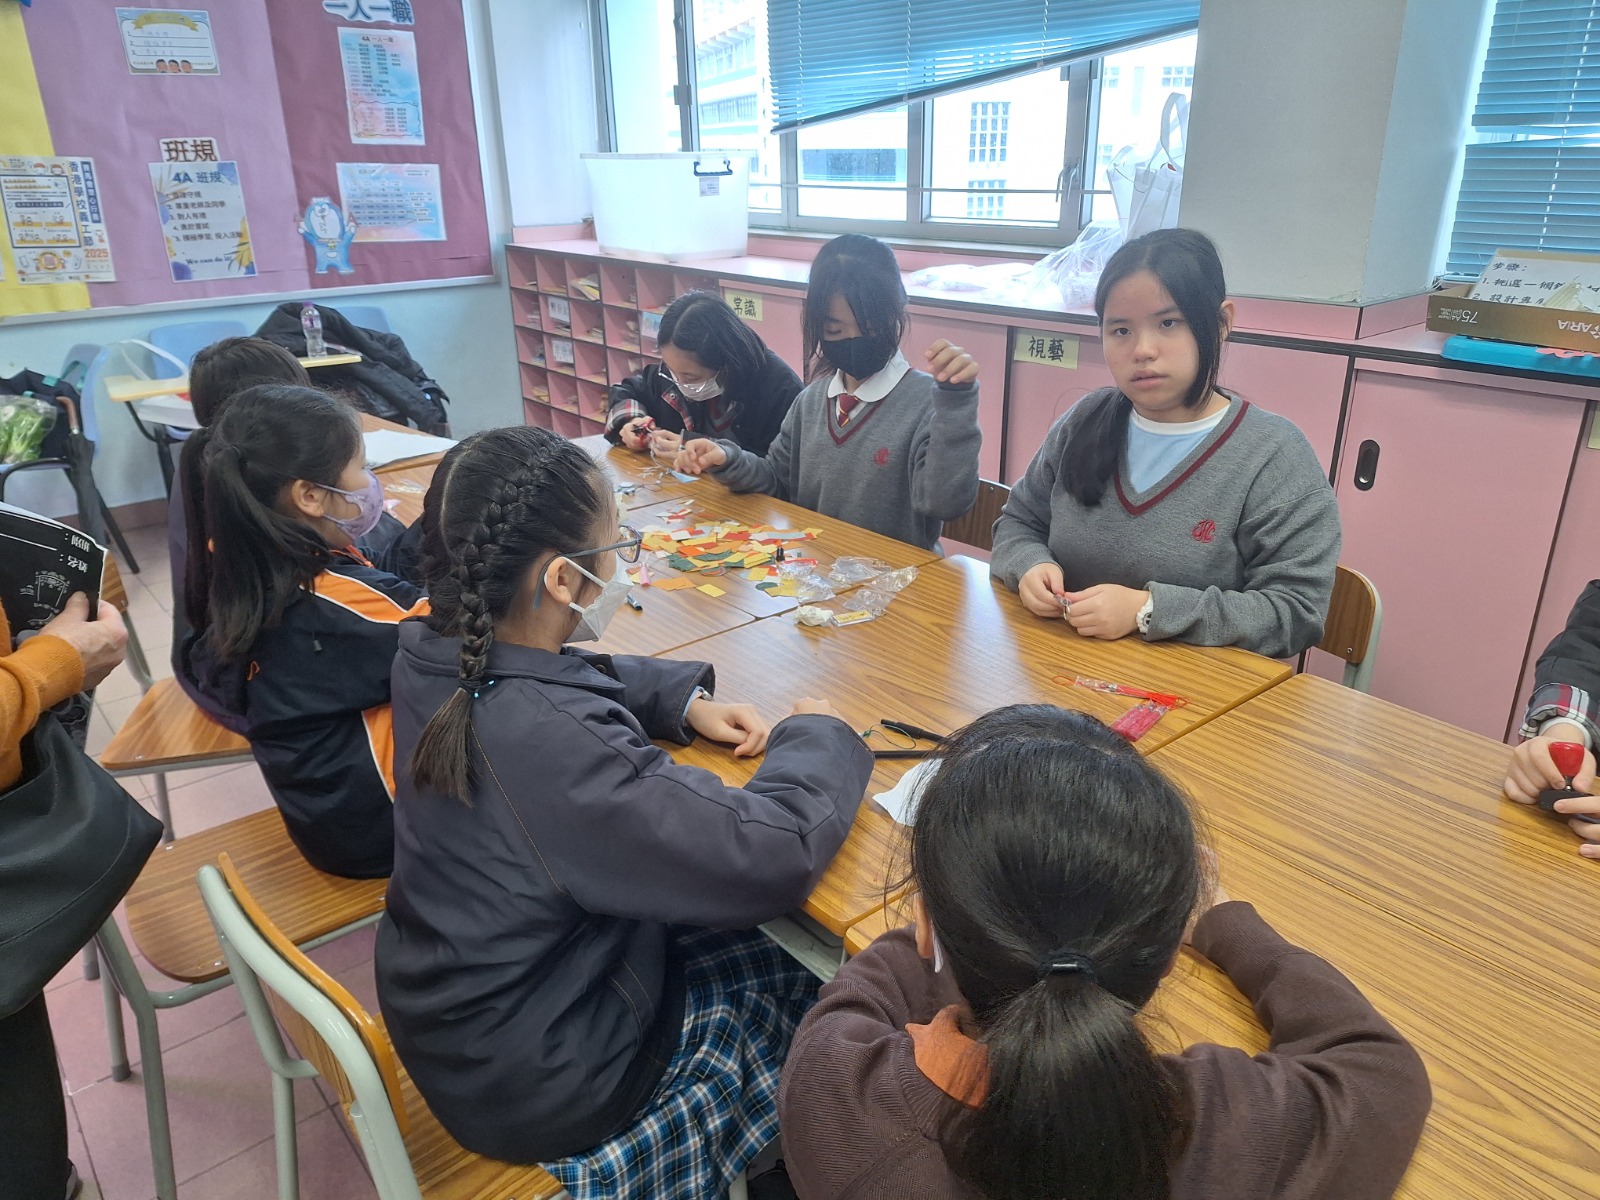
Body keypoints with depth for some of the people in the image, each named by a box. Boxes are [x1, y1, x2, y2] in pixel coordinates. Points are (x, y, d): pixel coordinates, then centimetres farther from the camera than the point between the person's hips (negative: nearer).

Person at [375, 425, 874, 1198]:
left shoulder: (432, 656, -12)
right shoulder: (555, 747, -40)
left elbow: (570, 676, 10)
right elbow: (775, 857, -34)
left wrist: (684, 700, -4)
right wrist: (817, 735, -15)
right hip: (529, 1087, -7)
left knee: (745, 951, 22)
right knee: (814, 1006, 13)